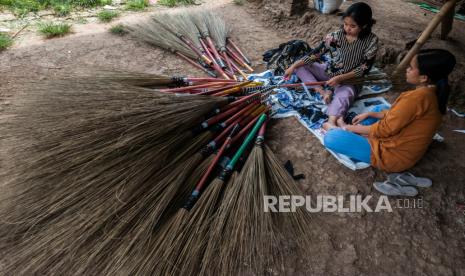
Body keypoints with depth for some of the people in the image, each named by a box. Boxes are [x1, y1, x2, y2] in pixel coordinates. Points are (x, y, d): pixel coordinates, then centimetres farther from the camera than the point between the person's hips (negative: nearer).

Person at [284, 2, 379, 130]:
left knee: (345, 94, -39)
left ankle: (331, 122, -61)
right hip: (329, 72, 4)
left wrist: (340, 78, -27)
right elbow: (316, 53, -11)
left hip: (349, 79, -4)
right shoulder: (336, 35, -10)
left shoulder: (371, 40, -15)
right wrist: (294, 66, -18)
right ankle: (323, 92, -27)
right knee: (299, 66, -11)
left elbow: (364, 68, -15)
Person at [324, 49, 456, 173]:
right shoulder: (434, 93, 0)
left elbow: (385, 129, -23)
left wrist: (352, 128, -9)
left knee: (331, 138, -22)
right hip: (407, 149, 10)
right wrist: (369, 114, 9)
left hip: (393, 154, -10)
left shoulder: (417, 97, -29)